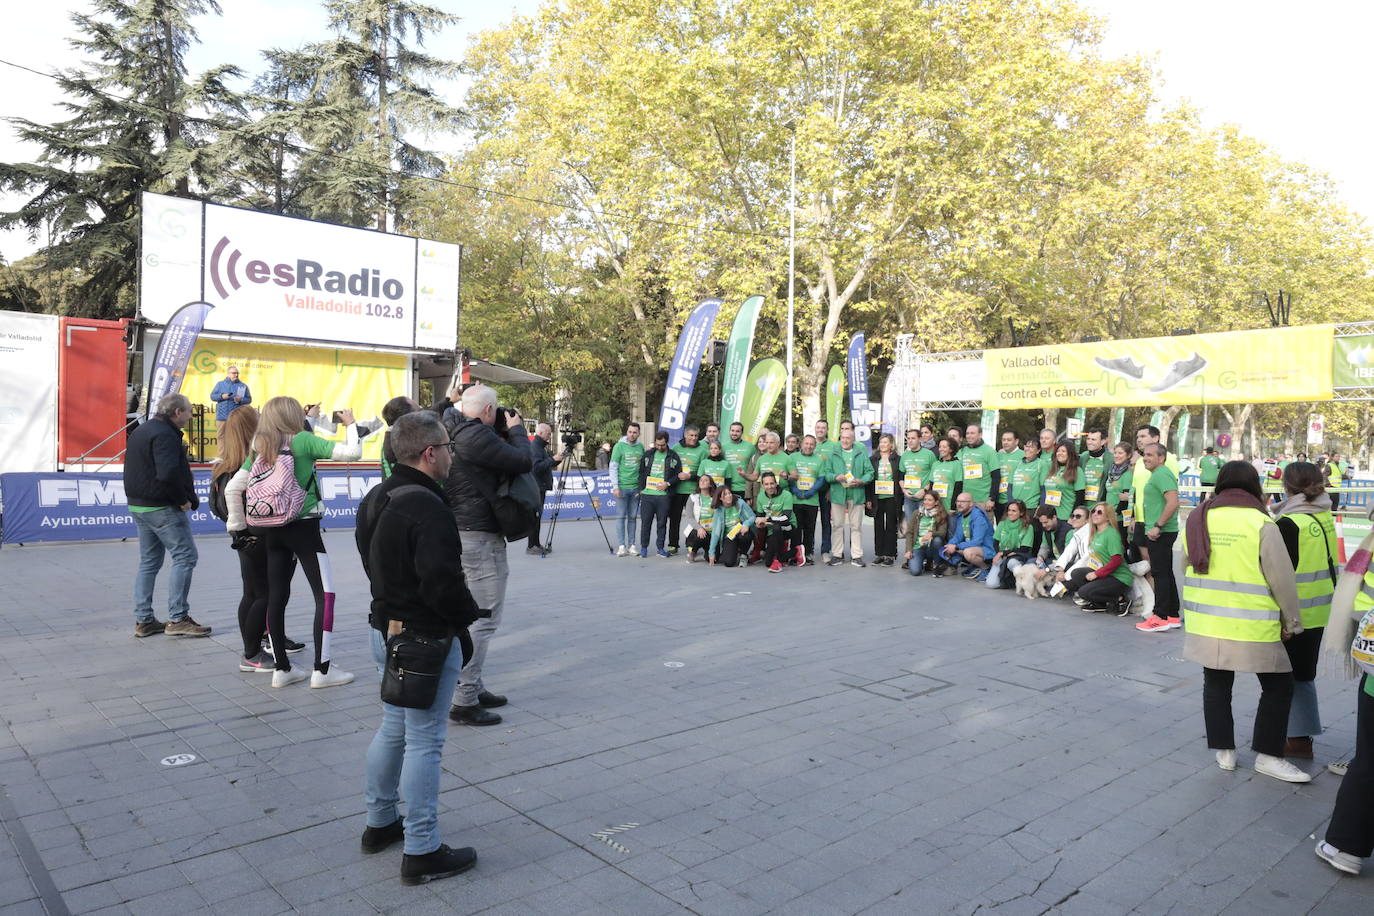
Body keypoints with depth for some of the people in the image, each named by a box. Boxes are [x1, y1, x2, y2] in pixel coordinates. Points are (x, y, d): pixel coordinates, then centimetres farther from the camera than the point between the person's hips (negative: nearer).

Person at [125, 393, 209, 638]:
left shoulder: (139, 432, 17)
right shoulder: (164, 435, -17)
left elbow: (133, 470, 23)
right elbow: (169, 474, -29)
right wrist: (184, 500, -16)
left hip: (138, 505, 10)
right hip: (163, 508, -10)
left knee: (148, 562, 15)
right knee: (185, 557, -4)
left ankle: (143, 620, 17)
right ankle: (177, 618, -5)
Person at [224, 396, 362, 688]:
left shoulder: (259, 449, 8)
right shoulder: (302, 440, -8)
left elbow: (232, 488, 6)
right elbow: (352, 452, -16)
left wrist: (237, 523, 16)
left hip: (272, 530, 6)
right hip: (304, 526, -6)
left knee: (276, 596, 10)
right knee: (325, 595, 0)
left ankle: (281, 668, 17)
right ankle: (322, 669, -2)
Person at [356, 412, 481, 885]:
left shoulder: (376, 500, 7)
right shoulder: (427, 508, -24)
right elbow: (443, 582, -27)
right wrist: (467, 615, -10)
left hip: (386, 628, 10)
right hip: (427, 638, -10)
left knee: (394, 726, 23)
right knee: (424, 741, 0)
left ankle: (380, 822, 37)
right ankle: (421, 851, 11)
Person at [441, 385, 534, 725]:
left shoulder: (451, 429, 7)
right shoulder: (477, 436, -20)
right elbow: (523, 461, -17)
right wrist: (516, 429, 0)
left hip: (458, 532, 11)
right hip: (479, 535, -10)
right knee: (485, 617, -5)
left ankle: (472, 687, 27)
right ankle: (464, 700, -1)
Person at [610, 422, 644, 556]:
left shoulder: (641, 447, 8)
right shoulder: (619, 446, -3)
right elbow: (613, 468, -4)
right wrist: (615, 487, -10)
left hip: (636, 488, 3)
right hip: (622, 487, -3)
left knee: (633, 517, 7)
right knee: (621, 516, -1)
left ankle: (631, 545, 12)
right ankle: (621, 546, 1)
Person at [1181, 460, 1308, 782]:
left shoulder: (1196, 520, 2)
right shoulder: (1261, 524, -13)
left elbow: (1183, 569, 11)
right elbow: (1282, 579, -8)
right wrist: (1292, 622, 5)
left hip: (1205, 624, 5)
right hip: (1252, 627, -4)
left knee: (1216, 683, 18)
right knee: (1278, 684, 13)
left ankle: (1223, 750, 24)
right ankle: (1268, 755, 16)